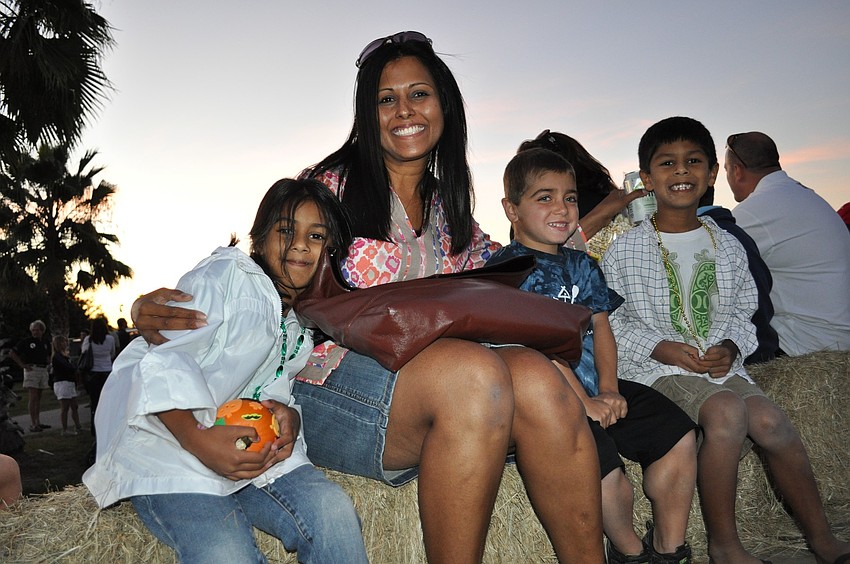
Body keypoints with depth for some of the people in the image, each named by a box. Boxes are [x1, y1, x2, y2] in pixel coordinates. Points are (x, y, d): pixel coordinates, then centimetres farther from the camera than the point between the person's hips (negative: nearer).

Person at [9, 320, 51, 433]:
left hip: (43, 370, 6)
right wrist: (23, 365, -9)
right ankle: (32, 424, -11)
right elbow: (12, 353, -5)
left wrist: (49, 363, 9)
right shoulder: (26, 341, -4)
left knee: (38, 397, 11)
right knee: (33, 397, -11)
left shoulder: (45, 342, 13)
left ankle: (38, 422, 17)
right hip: (31, 369, -6)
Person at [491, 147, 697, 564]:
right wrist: (582, 401, -18)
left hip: (596, 388, 8)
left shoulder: (581, 265, 17)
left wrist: (608, 389, -7)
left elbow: (600, 327, 9)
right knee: (603, 465, -26)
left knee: (679, 434, 1)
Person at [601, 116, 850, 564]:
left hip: (720, 363, 5)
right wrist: (660, 348, -16)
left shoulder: (728, 247, 11)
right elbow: (609, 321, -5)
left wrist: (730, 347, -5)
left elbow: (742, 311, 16)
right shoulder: (625, 251, -3)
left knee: (770, 421, -18)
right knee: (726, 410, -30)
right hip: (657, 368, -4)